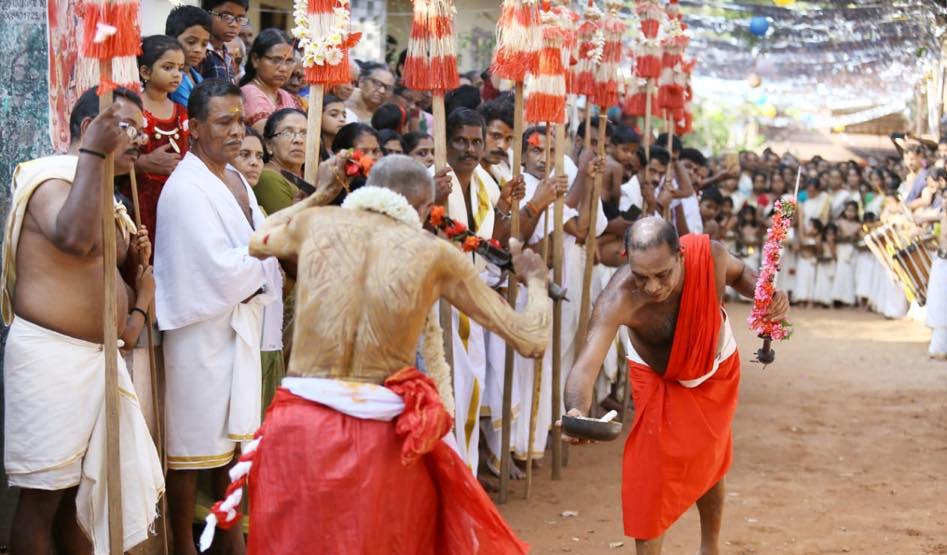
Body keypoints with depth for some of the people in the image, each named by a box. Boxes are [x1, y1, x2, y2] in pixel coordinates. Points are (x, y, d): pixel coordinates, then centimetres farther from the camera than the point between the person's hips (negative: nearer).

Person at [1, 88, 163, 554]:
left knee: (81, 488, 14)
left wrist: (138, 314, 1)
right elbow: (75, 237, -32)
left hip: (100, 356, 9)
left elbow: (136, 275, 23)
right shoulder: (50, 178, -10)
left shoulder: (108, 197, 18)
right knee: (44, 493, -2)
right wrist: (93, 153, -27)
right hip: (51, 356, -9)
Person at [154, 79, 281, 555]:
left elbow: (256, 246, 10)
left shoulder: (234, 179, 11)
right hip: (201, 328, -8)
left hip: (239, 323, 9)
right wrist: (267, 264, -9)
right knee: (192, 443, 2)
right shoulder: (186, 189, -17)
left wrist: (253, 269, -9)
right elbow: (222, 269, -22)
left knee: (231, 433, 15)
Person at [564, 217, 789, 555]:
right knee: (648, 473, -12)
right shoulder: (618, 299, -43)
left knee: (708, 464, 18)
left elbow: (739, 273, -9)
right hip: (656, 377, -2)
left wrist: (765, 293, -30)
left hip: (715, 371, 3)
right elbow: (586, 365, -52)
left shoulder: (710, 255, -35)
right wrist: (577, 411, -73)